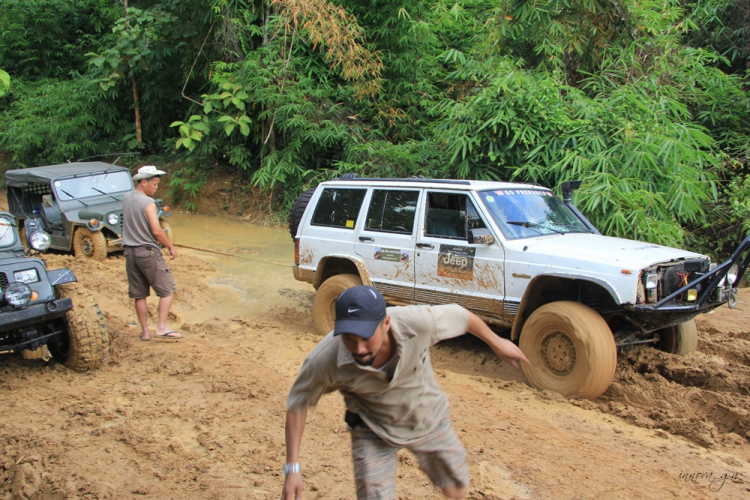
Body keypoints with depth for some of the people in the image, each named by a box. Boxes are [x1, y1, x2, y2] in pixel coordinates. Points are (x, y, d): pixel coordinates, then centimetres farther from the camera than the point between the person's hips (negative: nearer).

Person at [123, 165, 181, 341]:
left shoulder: (126, 198, 7)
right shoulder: (148, 202, -15)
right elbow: (156, 231, -18)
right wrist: (171, 247, -7)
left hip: (130, 252, 7)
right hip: (147, 252, -7)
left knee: (139, 294, 12)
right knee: (168, 289, 2)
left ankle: (145, 331, 17)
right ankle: (161, 327, -4)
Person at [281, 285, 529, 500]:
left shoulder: (418, 321, -36)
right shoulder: (323, 362, -34)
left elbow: (460, 316, -14)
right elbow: (297, 404, -16)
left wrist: (495, 342, 3)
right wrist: (292, 467, -16)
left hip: (429, 419, 2)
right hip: (374, 432, -1)